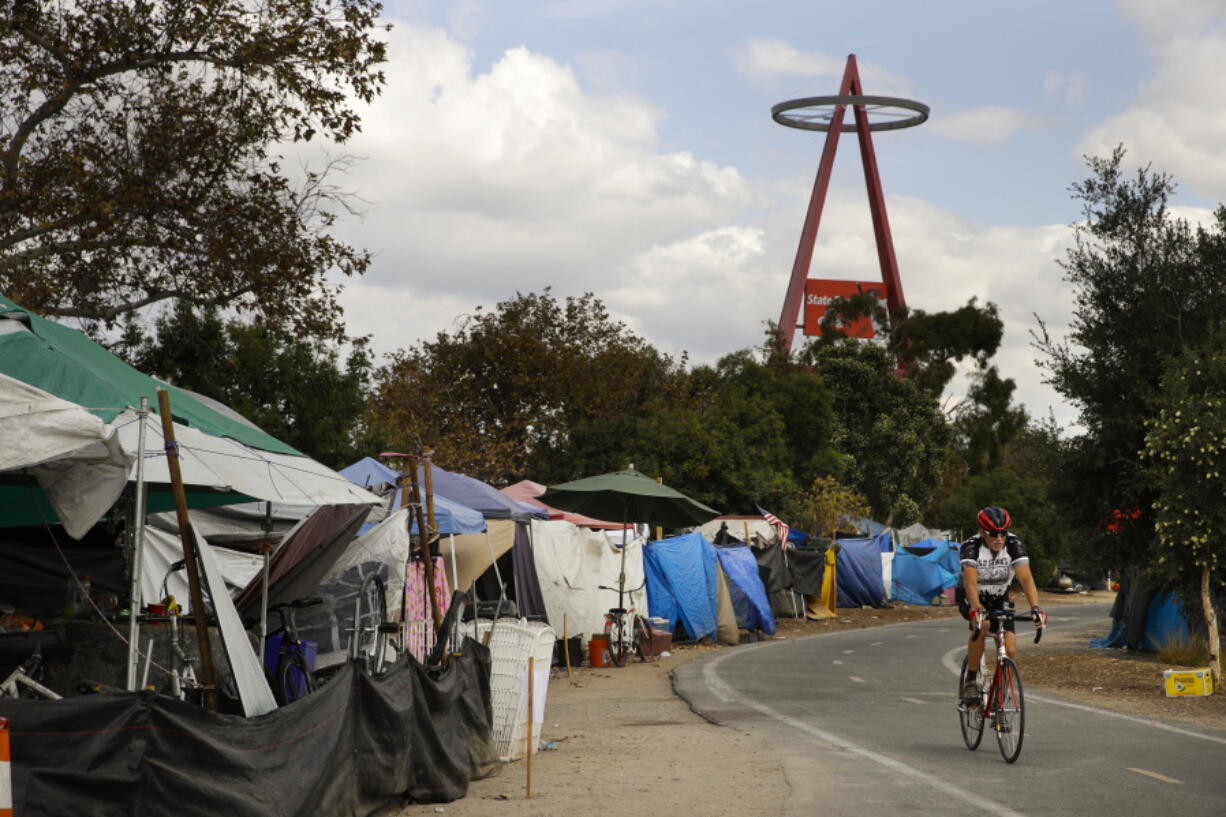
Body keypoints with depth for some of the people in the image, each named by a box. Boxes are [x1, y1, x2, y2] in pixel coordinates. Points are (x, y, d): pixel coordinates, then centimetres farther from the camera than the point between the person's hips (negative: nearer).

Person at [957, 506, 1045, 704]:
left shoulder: (1014, 544, -22)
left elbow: (1025, 578, -32)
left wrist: (1035, 607, -47)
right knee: (981, 626, -35)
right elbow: (971, 582, -40)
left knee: (1010, 650, -15)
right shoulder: (971, 546, -28)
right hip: (969, 597, -3)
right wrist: (976, 609, -57)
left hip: (999, 598, 3)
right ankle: (970, 682, -20)